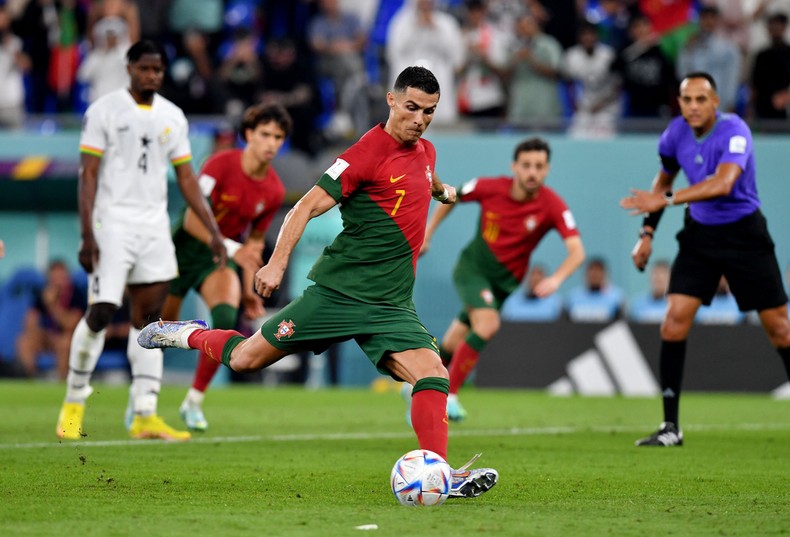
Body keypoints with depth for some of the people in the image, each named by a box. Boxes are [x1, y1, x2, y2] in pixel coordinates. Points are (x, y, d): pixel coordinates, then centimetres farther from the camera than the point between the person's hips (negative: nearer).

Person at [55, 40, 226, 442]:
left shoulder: (172, 117, 12)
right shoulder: (104, 111, -3)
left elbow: (186, 179, 16)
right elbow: (88, 175, -6)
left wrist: (213, 230, 9)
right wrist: (87, 235, -14)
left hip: (154, 228, 5)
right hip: (112, 224, -5)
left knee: (148, 318, 2)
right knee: (101, 313, -10)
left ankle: (145, 416, 2)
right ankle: (73, 403, 6)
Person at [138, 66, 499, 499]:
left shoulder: (425, 152, 11)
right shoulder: (368, 152, -13)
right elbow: (307, 207, -13)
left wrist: (443, 191, 59)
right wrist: (277, 262, -22)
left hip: (390, 305, 5)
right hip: (337, 289, -5)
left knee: (432, 374, -18)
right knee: (245, 359, 1)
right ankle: (190, 335, 31)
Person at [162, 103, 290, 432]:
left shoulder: (274, 192, -3)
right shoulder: (222, 164, -19)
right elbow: (192, 220, -22)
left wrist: (248, 288, 9)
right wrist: (233, 249, -30)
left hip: (221, 257, 3)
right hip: (185, 248, -3)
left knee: (227, 319, -23)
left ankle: (193, 402, -9)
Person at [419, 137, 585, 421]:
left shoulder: (553, 206, -19)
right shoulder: (490, 187, -16)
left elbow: (577, 252, -26)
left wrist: (556, 279, -44)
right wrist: (427, 234, 7)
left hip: (506, 279, 2)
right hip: (472, 266, -2)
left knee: (453, 345, 8)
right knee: (488, 323, -27)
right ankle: (449, 395, -17)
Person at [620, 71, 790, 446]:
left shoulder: (734, 131, -22)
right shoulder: (676, 133, -4)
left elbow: (723, 183, -39)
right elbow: (664, 179, 16)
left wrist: (666, 200, -43)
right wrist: (647, 232, 9)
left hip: (744, 233, -4)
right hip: (700, 234, 4)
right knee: (674, 320, -10)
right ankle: (670, 426, -6)